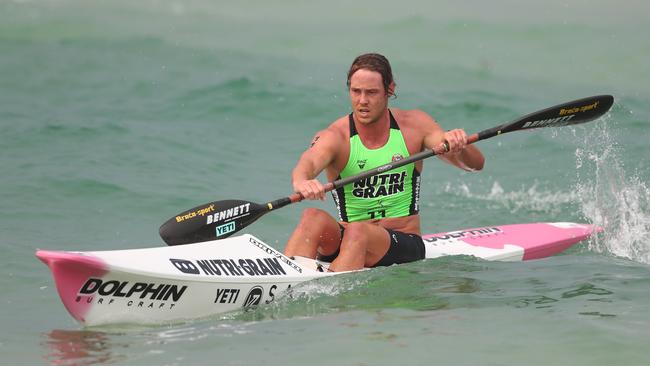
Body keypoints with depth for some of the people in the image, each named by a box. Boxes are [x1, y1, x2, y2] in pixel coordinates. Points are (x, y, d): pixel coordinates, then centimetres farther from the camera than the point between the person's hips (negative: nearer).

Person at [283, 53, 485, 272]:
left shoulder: (414, 125, 1)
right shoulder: (335, 137, -5)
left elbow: (476, 164, -5)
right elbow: (308, 162, -28)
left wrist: (459, 146, -29)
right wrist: (301, 181, -53)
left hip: (404, 247, 0)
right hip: (343, 245, 1)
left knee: (358, 233, -33)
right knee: (313, 218, -30)